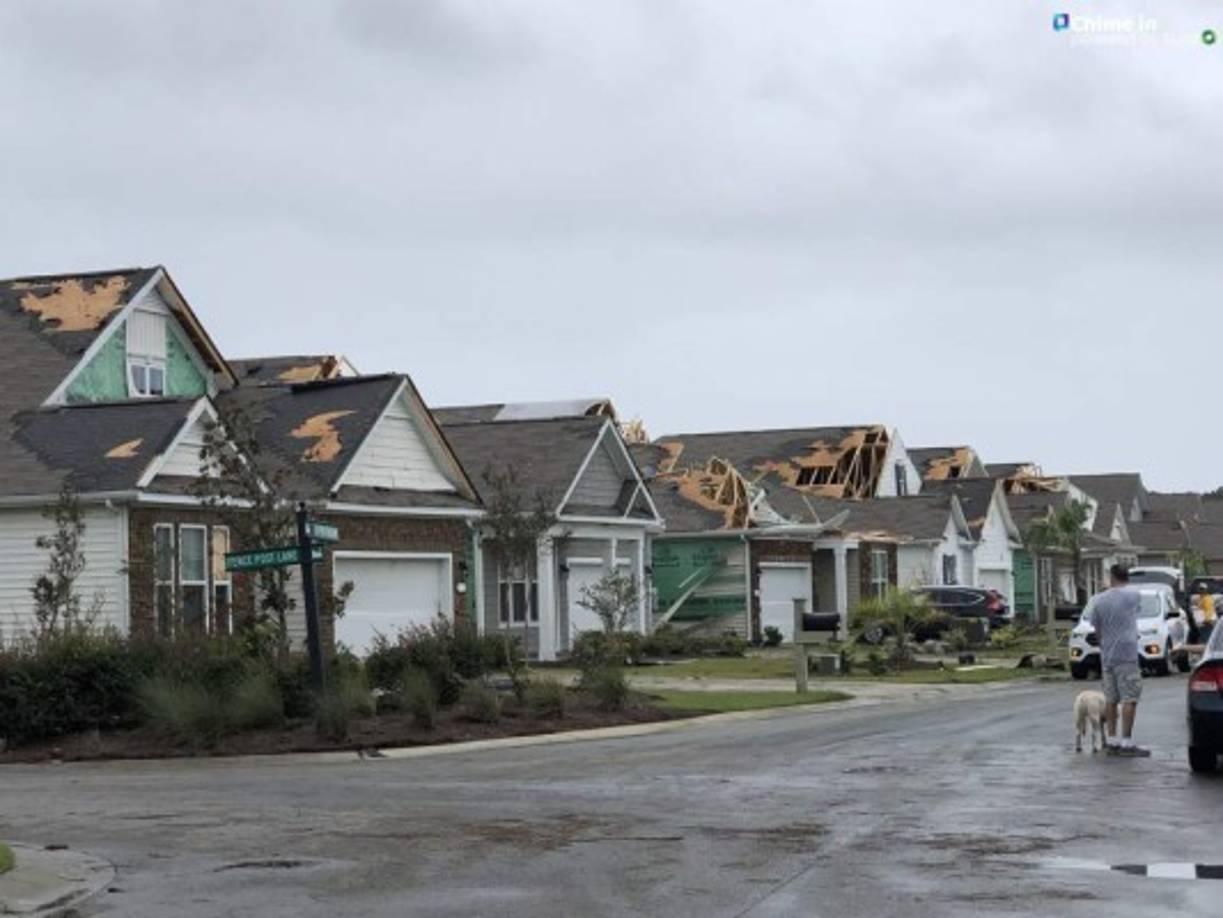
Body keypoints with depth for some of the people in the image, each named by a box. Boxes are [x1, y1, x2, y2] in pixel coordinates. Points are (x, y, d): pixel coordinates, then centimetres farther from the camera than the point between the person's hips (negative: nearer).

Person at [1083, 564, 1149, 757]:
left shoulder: (1099, 600, 6)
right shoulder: (1133, 595, -3)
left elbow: (1095, 627, 10)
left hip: (1106, 654, 5)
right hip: (1126, 653, -5)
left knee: (1111, 699, 10)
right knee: (1129, 698, -6)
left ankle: (1112, 740, 12)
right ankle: (1126, 742, -10)